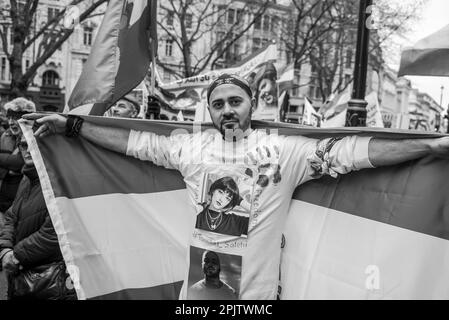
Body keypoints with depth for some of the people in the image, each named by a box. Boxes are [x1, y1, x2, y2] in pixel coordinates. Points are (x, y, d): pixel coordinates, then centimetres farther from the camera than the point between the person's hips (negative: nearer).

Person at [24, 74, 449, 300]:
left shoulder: (287, 149, -2)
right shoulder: (190, 145, 5)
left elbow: (351, 151, -7)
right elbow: (131, 141, 10)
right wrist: (70, 124, 9)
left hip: (257, 291, -2)